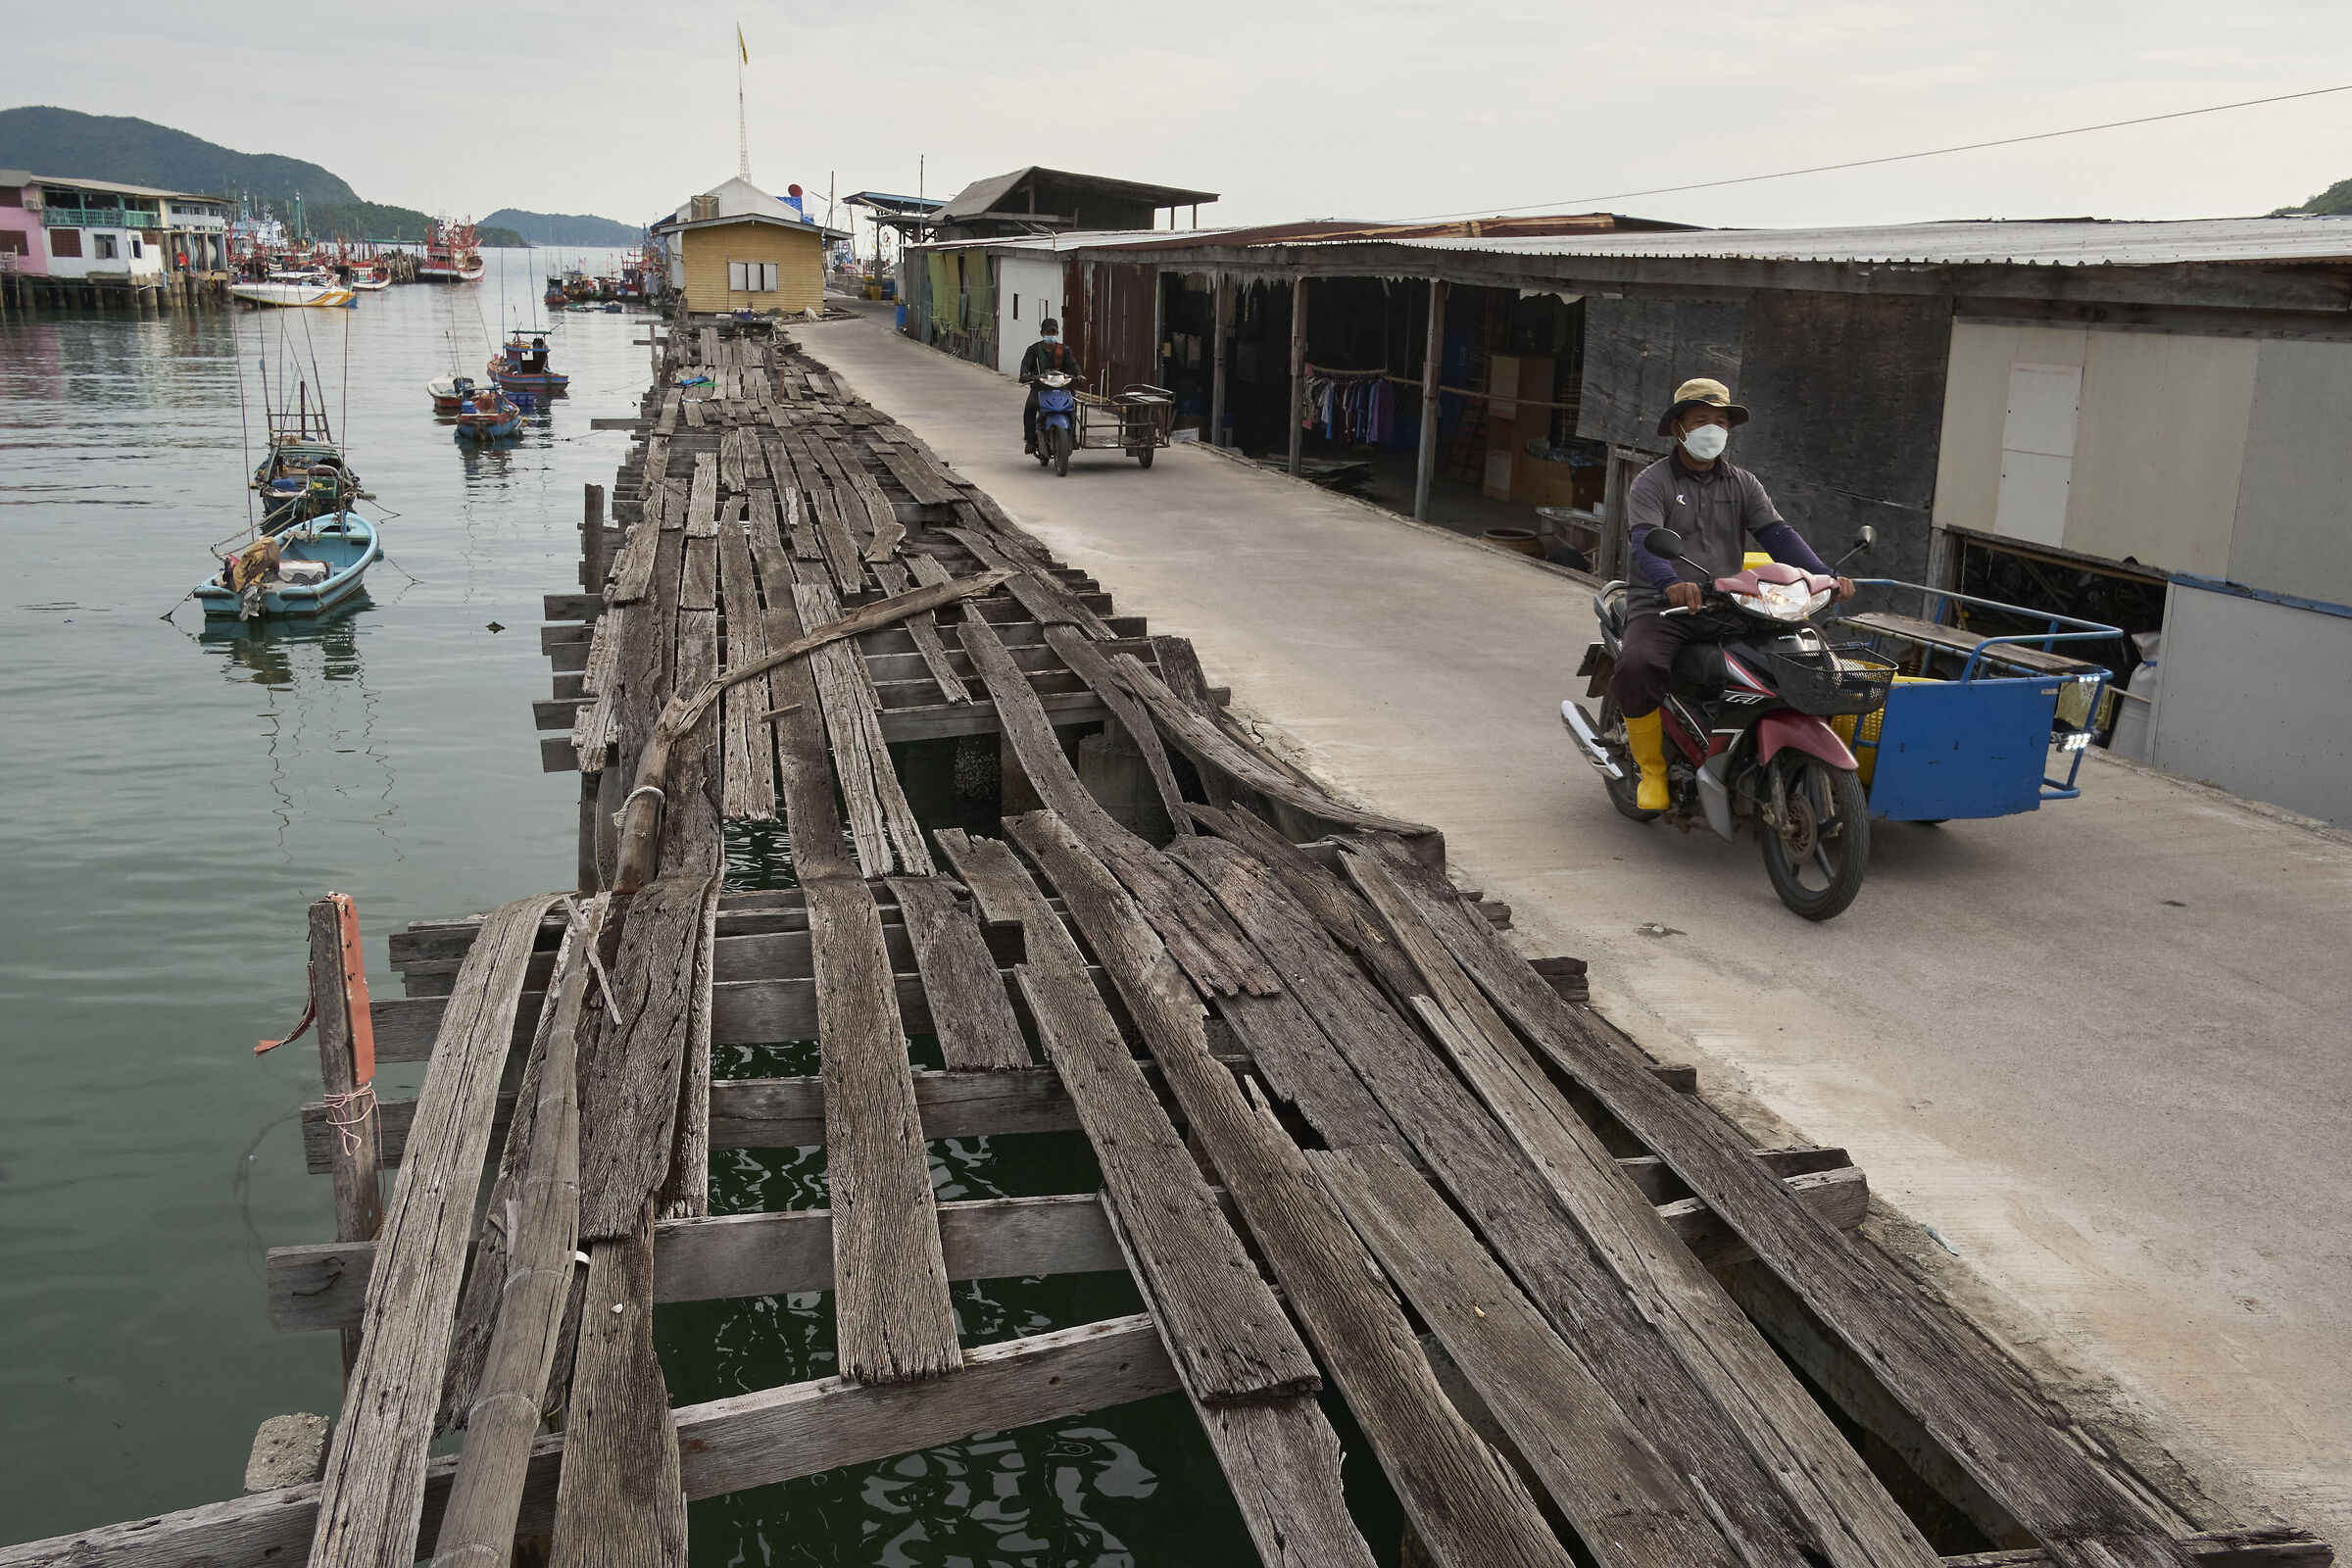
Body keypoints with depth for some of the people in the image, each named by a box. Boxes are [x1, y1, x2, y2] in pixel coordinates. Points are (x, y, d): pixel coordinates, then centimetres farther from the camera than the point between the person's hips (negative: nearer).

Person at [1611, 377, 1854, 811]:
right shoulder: (1653, 482, 2)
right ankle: (1653, 769, -12)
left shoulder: (1743, 484, 17)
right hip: (1662, 607, -4)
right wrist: (1671, 583, -39)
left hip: (1727, 609, 4)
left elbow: (1777, 533, 3)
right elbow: (1646, 542, -17)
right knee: (1636, 667, -34)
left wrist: (1824, 577, -16)